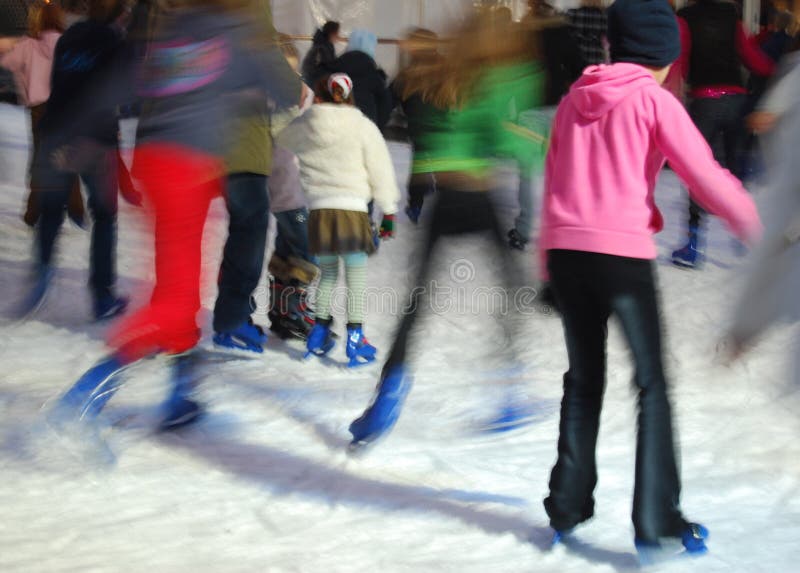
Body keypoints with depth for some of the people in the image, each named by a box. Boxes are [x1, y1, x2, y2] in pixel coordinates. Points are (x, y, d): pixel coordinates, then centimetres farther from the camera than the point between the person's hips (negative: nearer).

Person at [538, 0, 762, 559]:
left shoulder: (574, 99, 14)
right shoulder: (653, 100, -2)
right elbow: (704, 174, -8)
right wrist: (754, 223, 6)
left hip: (564, 247, 6)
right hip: (622, 251, -5)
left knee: (584, 379, 17)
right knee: (652, 385, 2)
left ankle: (568, 507, 20)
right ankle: (656, 521, -2)